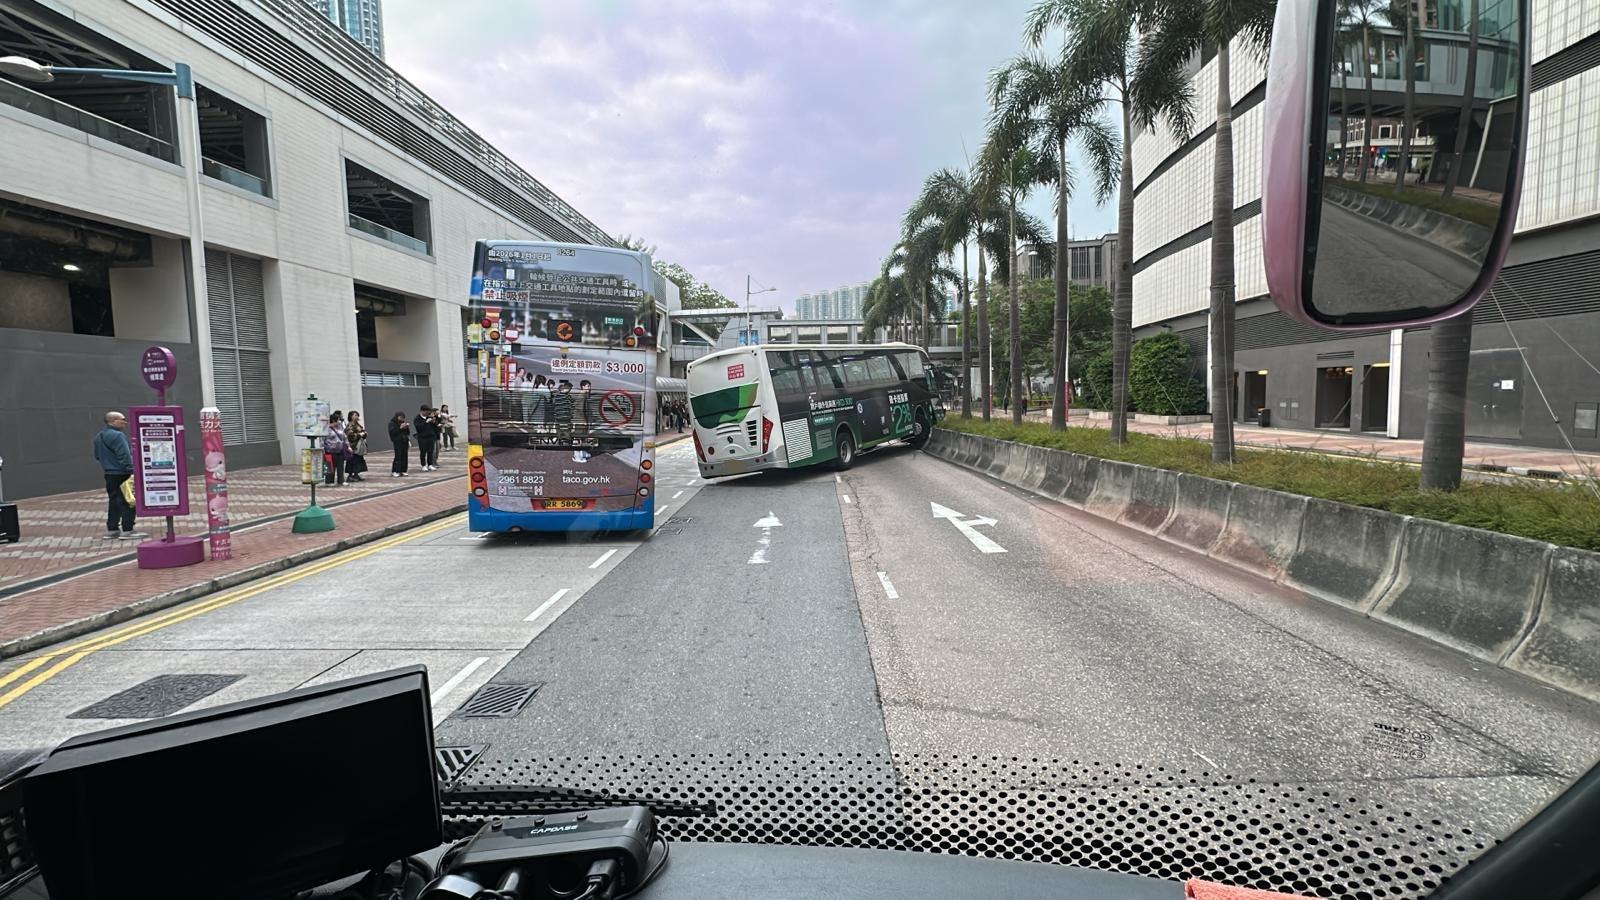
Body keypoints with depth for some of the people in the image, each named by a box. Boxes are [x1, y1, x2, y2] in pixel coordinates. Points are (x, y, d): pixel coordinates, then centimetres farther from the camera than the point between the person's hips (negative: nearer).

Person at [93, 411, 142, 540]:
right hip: (122, 474, -10)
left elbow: (97, 455, 22)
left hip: (109, 474, 10)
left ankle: (111, 530, 19)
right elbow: (124, 455, -22)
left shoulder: (98, 437, 15)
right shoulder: (117, 436, -16)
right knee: (127, 502, -6)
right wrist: (131, 471, -21)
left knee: (113, 501, 15)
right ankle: (127, 530, -6)